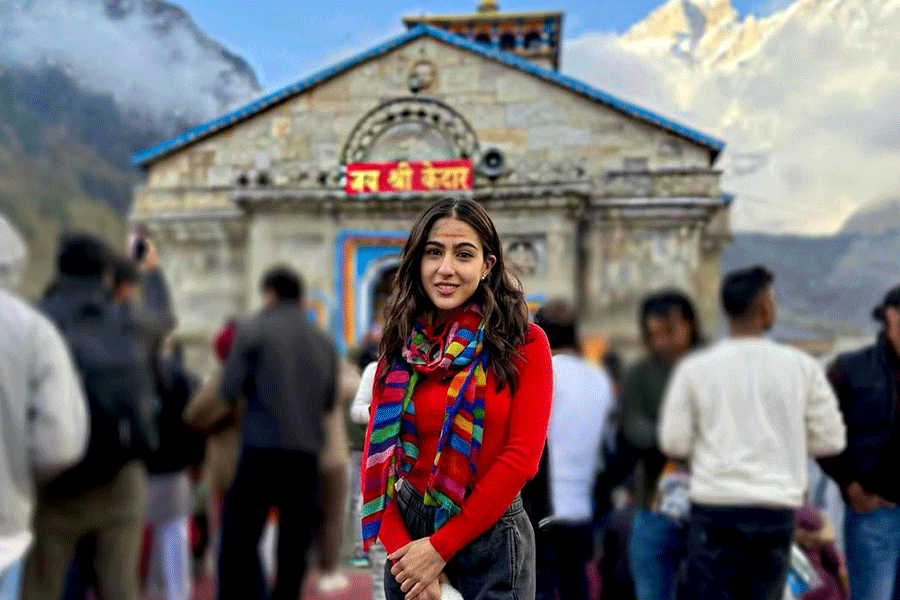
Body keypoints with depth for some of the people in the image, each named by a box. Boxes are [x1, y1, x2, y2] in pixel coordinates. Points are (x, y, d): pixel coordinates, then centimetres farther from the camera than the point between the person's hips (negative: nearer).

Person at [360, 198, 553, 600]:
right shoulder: (401, 348, 1)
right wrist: (401, 551, -12)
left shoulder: (524, 343, -9)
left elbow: (522, 456, -13)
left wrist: (440, 548, -13)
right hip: (407, 533, 4)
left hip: (489, 539, -3)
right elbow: (378, 455, 0)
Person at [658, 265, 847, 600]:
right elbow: (831, 440, 3)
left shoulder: (694, 368, -4)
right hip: (778, 508, 2)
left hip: (716, 508, -2)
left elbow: (674, 442, -2)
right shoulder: (801, 366, -1)